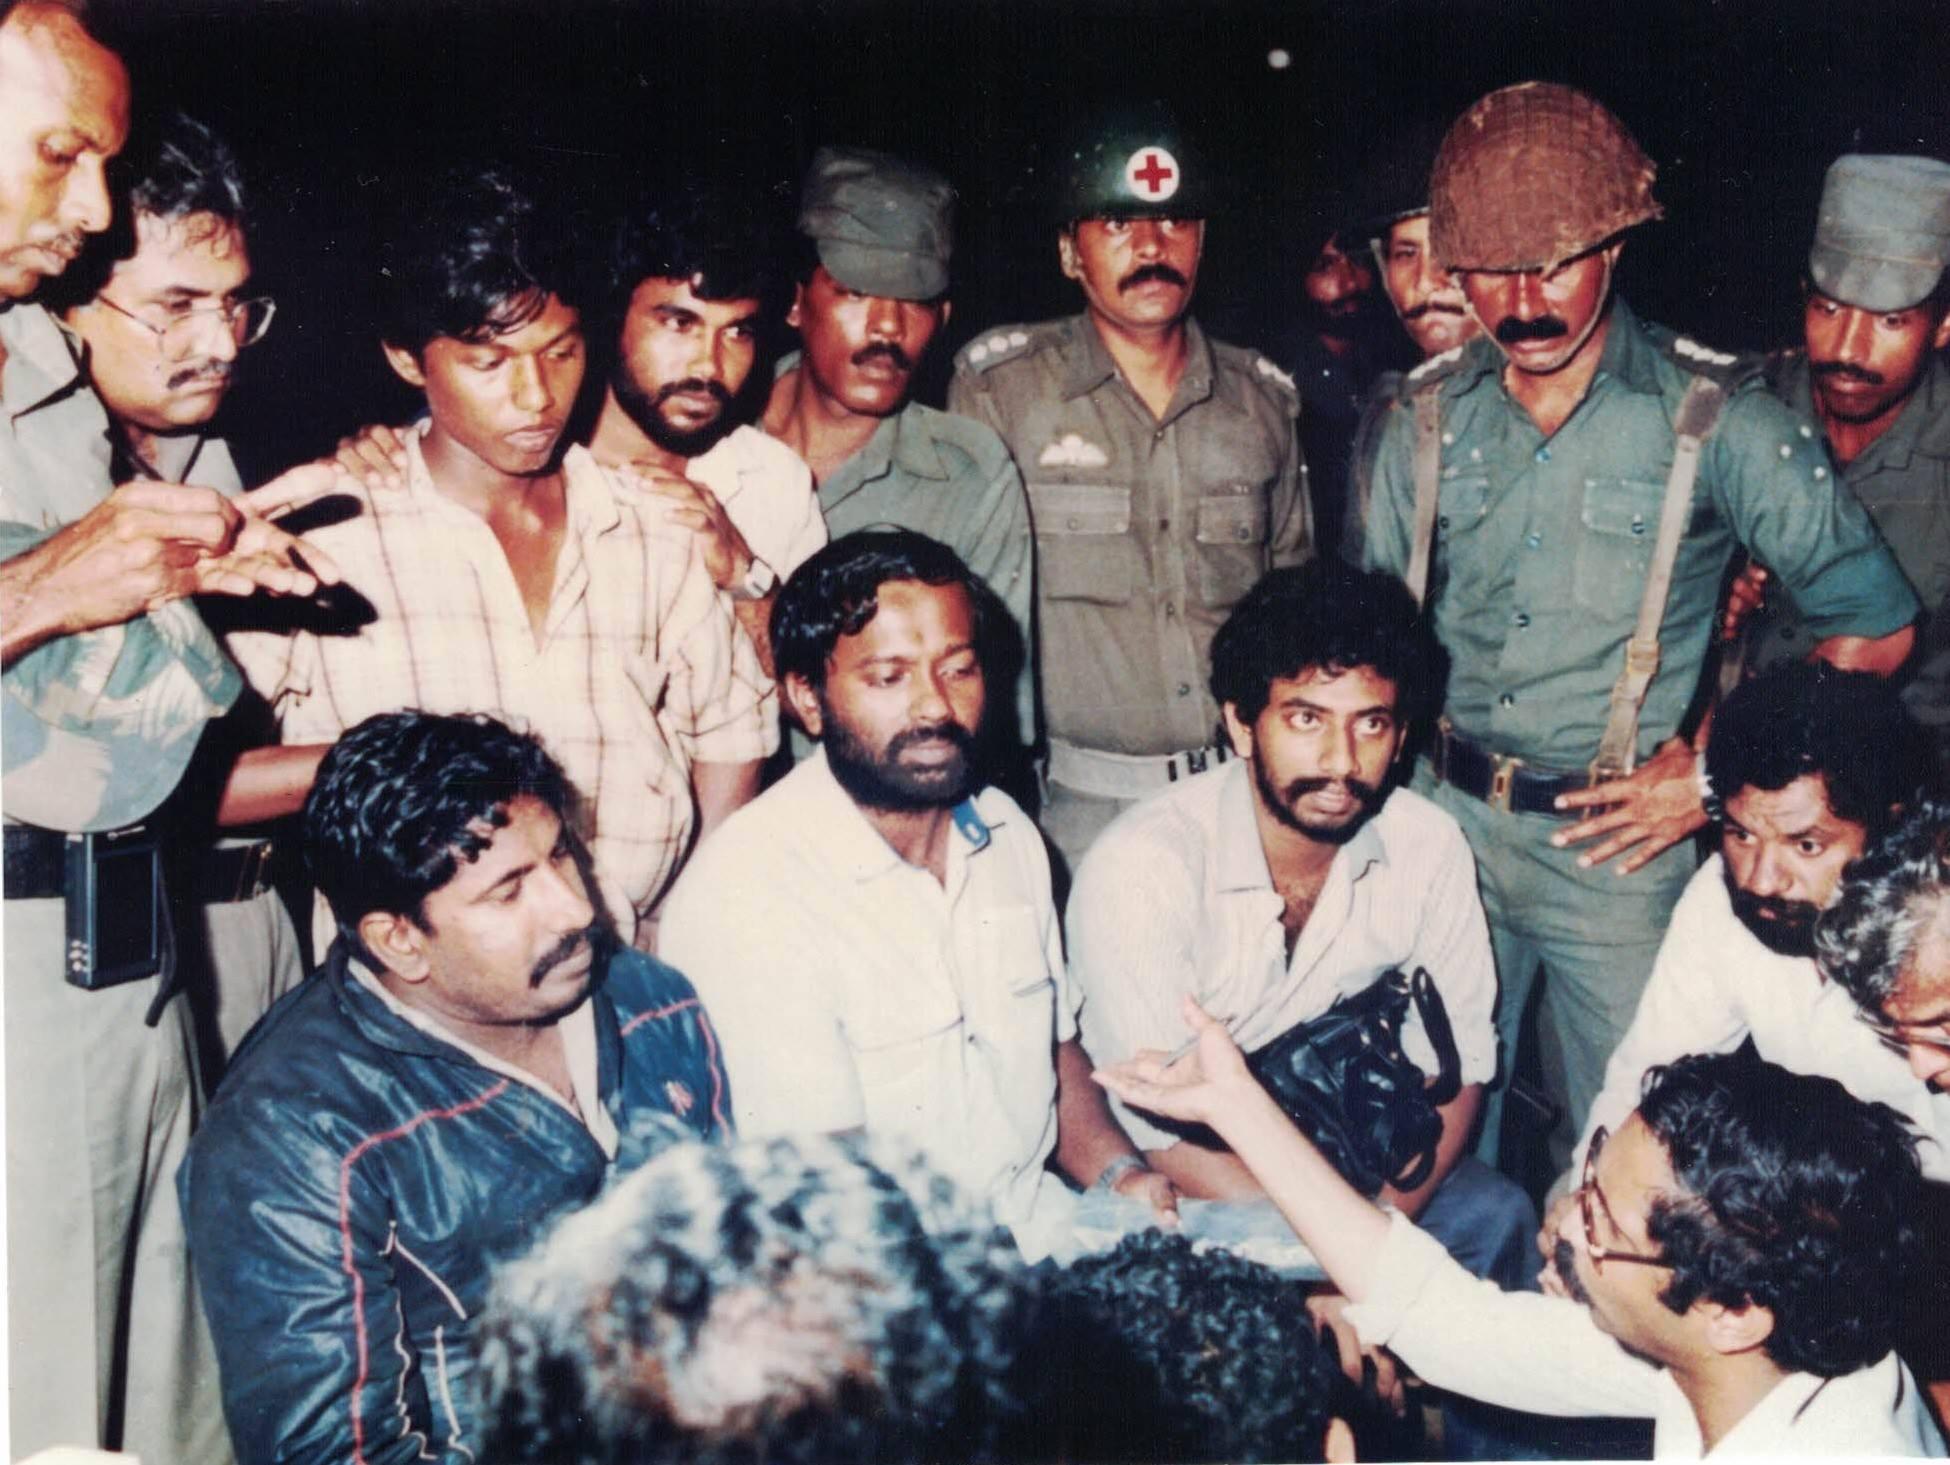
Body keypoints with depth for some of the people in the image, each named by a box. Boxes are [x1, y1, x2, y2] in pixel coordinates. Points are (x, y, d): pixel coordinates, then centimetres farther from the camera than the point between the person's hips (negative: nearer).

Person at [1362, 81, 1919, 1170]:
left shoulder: (1715, 418, -8)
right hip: (1446, 825, 3)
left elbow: (1877, 626, -4)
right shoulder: (1429, 416, 2)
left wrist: (1716, 770, -7)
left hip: (1622, 848, -3)